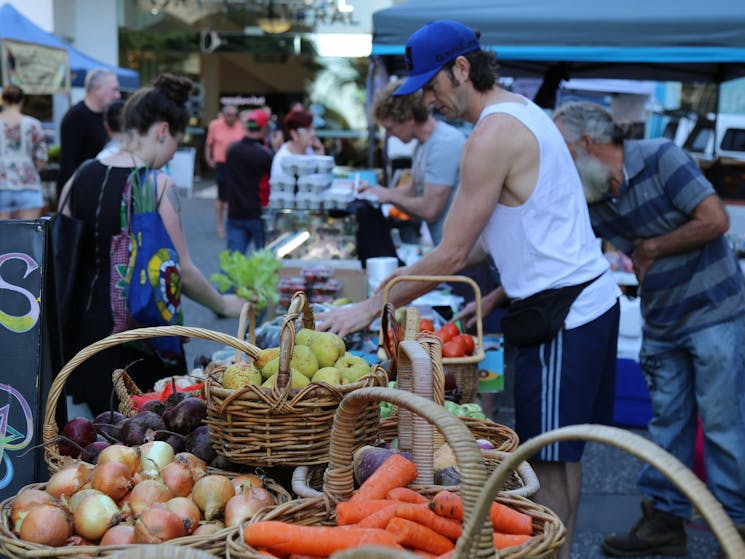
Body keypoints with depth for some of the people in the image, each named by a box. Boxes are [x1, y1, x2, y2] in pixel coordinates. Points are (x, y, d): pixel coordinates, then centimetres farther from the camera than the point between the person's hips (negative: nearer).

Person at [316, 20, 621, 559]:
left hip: (564, 312, -10)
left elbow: (451, 256, -17)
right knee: (563, 454, 17)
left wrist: (372, 307, -10)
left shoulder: (492, 136, -18)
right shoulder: (523, 110, 12)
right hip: (591, 297, 10)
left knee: (549, 461, -1)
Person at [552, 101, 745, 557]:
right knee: (667, 422, 12)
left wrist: (652, 248, -12)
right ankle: (664, 519, 22)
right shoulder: (590, 199, 1)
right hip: (662, 324, 6)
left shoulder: (660, 158, -17)